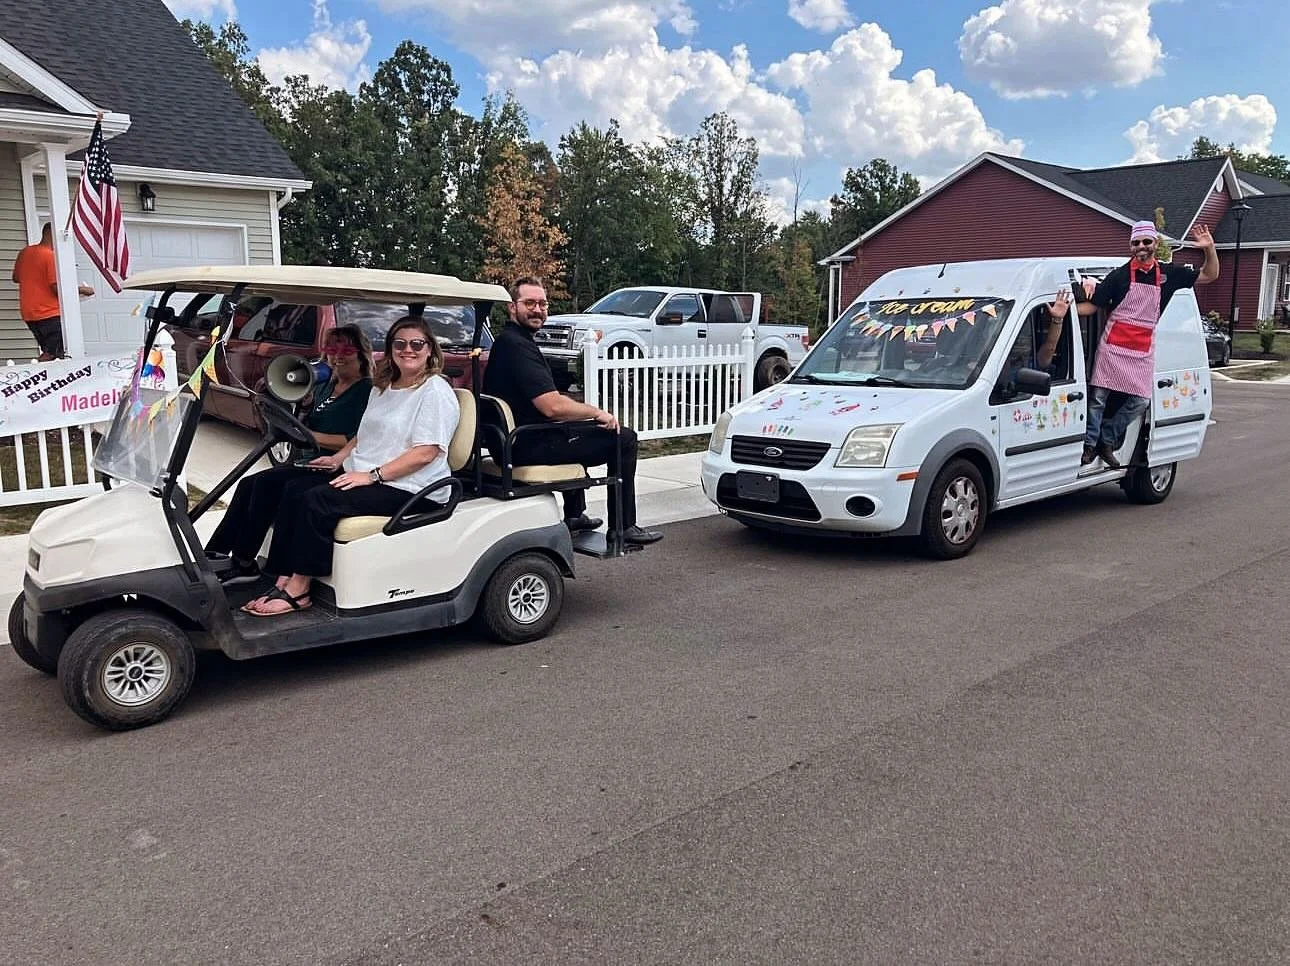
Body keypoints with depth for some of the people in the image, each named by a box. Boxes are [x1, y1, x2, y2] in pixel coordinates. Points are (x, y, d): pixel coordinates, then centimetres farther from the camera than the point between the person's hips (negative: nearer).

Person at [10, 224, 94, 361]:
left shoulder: (24, 253, 10)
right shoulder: (51, 256, -13)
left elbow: (15, 278, 21)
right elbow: (58, 288, -17)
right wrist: (82, 290, -6)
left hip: (29, 314, 8)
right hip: (50, 314, -8)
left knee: (48, 352, 13)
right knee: (51, 354, -7)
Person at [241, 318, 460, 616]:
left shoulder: (436, 392, -10)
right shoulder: (383, 387, 18)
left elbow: (425, 453, -19)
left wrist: (372, 476, -21)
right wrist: (339, 458, 10)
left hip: (404, 487, -9)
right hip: (361, 474, 9)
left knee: (317, 501, -24)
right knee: (294, 490, -10)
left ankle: (298, 591, -15)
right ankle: (283, 580, -12)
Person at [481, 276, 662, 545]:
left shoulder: (503, 341, 13)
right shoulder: (517, 345, -20)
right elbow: (552, 406, -28)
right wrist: (596, 412, -13)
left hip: (512, 440, 11)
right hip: (530, 447, -11)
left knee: (579, 429, 39)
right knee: (624, 438, -6)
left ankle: (574, 514, 41)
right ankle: (622, 527, 0)